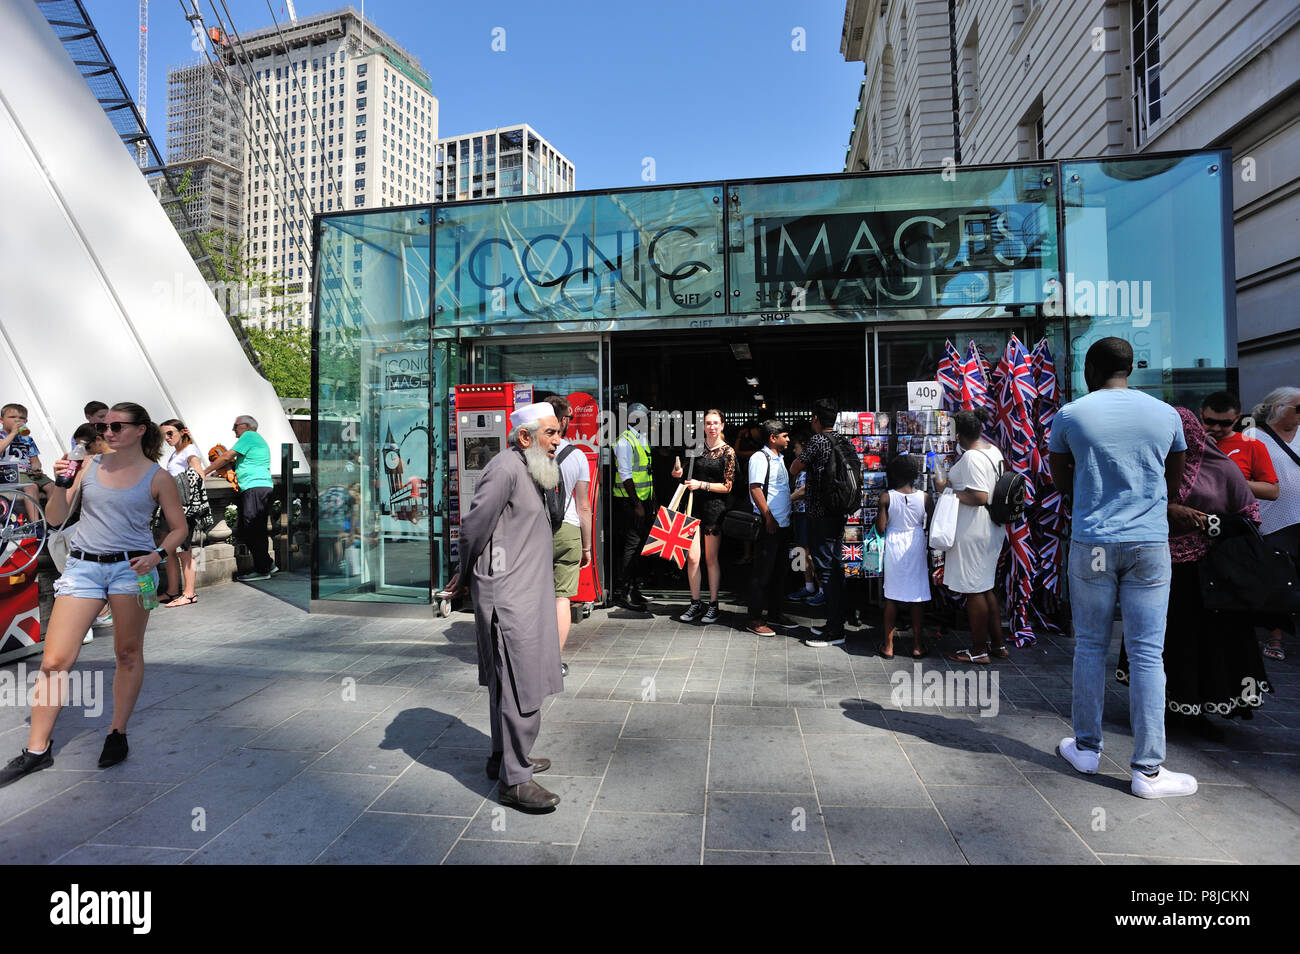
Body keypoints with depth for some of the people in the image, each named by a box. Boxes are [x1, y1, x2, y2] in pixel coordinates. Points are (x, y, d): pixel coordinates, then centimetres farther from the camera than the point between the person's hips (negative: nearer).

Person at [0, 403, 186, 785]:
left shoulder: (157, 477, 1)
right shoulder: (90, 465, 8)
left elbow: (178, 527, 5)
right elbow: (55, 518, 10)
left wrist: (158, 554, -12)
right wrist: (60, 485, -7)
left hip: (131, 567, -2)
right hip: (83, 567, 2)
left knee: (128, 654, 7)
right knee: (55, 661, -2)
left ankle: (117, 734, 23)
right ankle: (37, 750, 11)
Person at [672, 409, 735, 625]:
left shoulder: (728, 451, -3)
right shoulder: (698, 447, 9)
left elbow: (727, 487, -6)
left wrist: (701, 485, -16)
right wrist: (679, 473, 2)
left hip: (715, 507, -3)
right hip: (695, 504, 4)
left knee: (711, 559, 4)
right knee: (692, 557, 0)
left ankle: (713, 605, 16)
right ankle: (695, 604, 13)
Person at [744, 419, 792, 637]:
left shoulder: (779, 458, 18)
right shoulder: (760, 458, -10)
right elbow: (755, 489, -19)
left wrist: (785, 517, 19)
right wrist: (769, 518, -22)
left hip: (783, 523, 9)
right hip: (769, 524, -9)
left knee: (779, 570, 15)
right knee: (762, 572, -4)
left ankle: (776, 614, 25)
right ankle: (755, 620, 3)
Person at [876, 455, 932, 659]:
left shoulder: (886, 497, -10)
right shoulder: (924, 497, -7)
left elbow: (880, 528, -9)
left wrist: (878, 516, 10)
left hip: (894, 547, 0)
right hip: (916, 547, 1)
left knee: (891, 597, 8)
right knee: (918, 597, 10)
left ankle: (888, 645, 13)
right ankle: (918, 645, 17)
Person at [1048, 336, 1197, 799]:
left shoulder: (1069, 415, 0)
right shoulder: (1166, 414, 5)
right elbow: (1174, 486, 13)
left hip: (1091, 544, -1)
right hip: (1150, 544, 1)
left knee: (1090, 646, 10)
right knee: (1146, 654, 3)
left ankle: (1086, 748, 21)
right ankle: (1148, 769, 9)